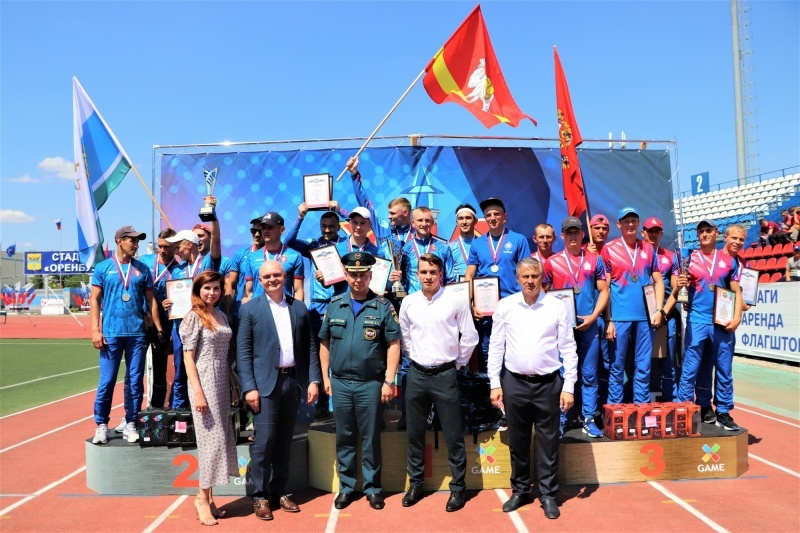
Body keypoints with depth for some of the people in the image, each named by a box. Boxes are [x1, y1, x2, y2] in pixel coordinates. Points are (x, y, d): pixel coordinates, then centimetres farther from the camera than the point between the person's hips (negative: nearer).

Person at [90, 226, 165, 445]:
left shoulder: (143, 269, 9)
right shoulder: (103, 267, 5)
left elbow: (151, 301, 10)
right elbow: (95, 300, 3)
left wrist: (159, 328, 4)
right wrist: (95, 330, -6)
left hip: (137, 333, 2)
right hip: (111, 333, -2)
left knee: (135, 381, 5)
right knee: (107, 381, 0)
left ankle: (130, 424, 14)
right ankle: (101, 424, 14)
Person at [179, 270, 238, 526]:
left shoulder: (221, 316, 12)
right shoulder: (193, 317, -6)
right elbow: (188, 357, -10)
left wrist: (234, 384, 10)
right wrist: (198, 392, -17)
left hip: (222, 381, 7)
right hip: (204, 381, -7)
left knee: (220, 438, 8)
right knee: (212, 438, -4)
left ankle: (207, 496, 18)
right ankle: (203, 497, 10)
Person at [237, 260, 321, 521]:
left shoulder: (299, 307, 9)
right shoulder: (250, 309, 0)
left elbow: (310, 346, 9)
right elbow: (243, 351, -4)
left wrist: (313, 380, 1)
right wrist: (249, 387, -12)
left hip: (293, 381, 3)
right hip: (265, 383, -3)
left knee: (284, 442, 11)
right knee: (263, 442, -2)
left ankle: (279, 492, 24)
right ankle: (260, 496, 13)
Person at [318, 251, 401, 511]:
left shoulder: (383, 306, -4)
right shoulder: (334, 305, 4)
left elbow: (393, 345, -5)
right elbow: (325, 342, 10)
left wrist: (389, 381, -9)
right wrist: (325, 377, 6)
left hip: (371, 383, -2)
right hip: (340, 382, 3)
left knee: (370, 438, 7)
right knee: (344, 438, 12)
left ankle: (372, 487, 21)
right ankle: (346, 487, 25)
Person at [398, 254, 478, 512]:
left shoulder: (456, 301, -6)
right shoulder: (408, 302, 3)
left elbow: (469, 336, 0)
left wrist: (457, 363, 3)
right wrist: (414, 358, 11)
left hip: (445, 375, -3)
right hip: (417, 374, 3)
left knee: (453, 435, 4)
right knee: (415, 433, 12)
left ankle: (458, 487, 19)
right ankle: (415, 483, 28)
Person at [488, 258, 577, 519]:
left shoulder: (557, 307, -2)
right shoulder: (505, 306, 1)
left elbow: (568, 349, 0)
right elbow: (496, 347, 4)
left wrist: (569, 387, -4)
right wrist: (495, 384, 1)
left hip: (548, 383, -1)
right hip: (514, 382, 1)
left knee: (548, 442, 8)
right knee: (517, 441, 12)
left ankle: (548, 494, 22)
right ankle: (520, 490, 29)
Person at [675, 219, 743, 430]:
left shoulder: (729, 261, 8)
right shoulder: (689, 259, 4)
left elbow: (737, 292, 8)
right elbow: (676, 283, -2)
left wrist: (737, 317, -4)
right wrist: (679, 284, -25)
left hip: (723, 323, 2)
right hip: (697, 321, -2)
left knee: (724, 369, 8)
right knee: (690, 369, 0)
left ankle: (723, 412, 17)